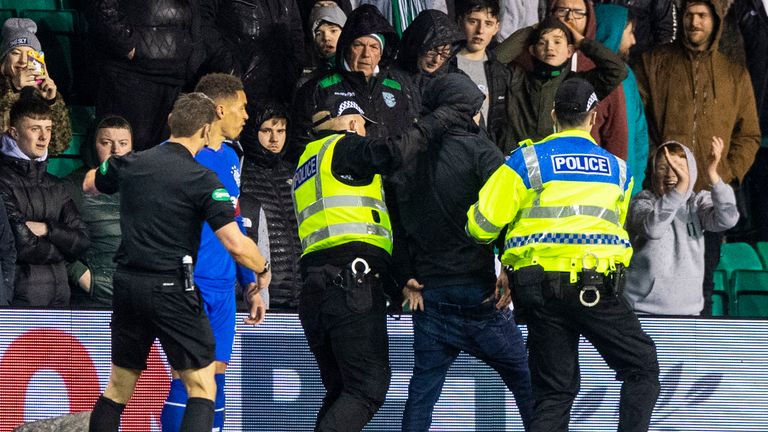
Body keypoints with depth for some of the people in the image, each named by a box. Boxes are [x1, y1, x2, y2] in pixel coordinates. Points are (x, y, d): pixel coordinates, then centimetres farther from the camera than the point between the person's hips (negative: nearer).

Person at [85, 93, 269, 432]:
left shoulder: (131, 163, 5)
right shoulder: (203, 180, -11)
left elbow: (89, 184, 27)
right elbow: (235, 244, -16)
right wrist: (263, 268, 2)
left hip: (126, 285, 6)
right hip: (171, 289, -6)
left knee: (118, 387, 17)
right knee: (203, 389, -1)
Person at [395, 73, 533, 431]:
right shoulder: (478, 149, -5)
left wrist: (406, 277, 11)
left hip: (426, 293, 5)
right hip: (477, 289, -5)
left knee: (423, 388, 9)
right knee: (525, 379, 2)